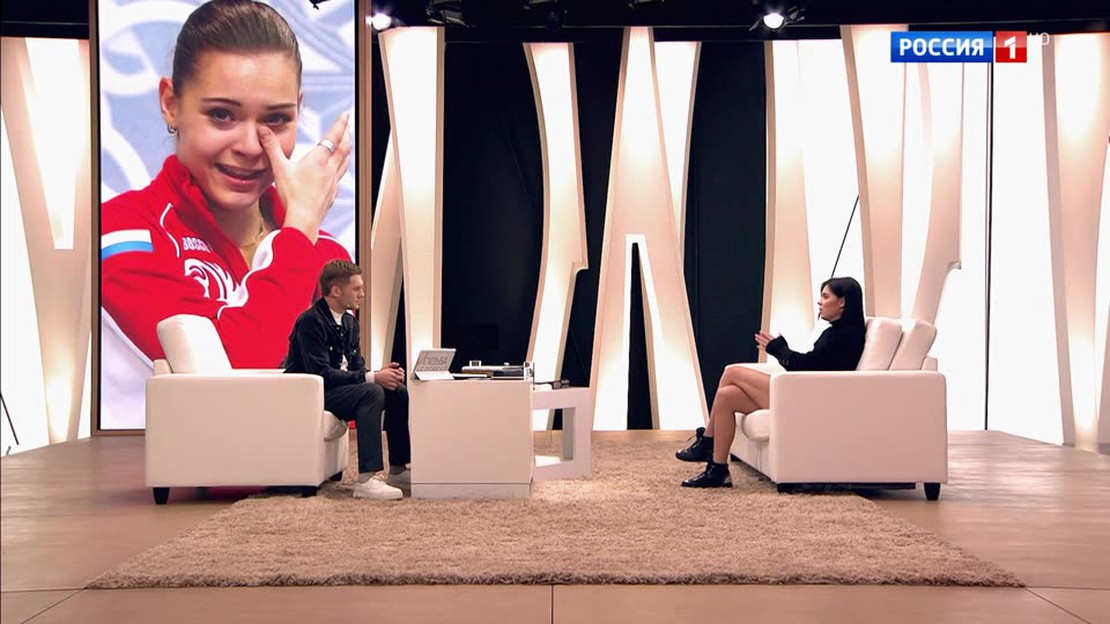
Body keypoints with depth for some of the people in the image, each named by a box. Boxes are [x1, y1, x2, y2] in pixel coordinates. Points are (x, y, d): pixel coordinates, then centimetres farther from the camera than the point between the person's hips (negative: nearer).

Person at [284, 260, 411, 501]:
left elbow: (357, 366, 11)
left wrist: (379, 373, -12)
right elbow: (320, 373, -26)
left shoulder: (349, 322, 11)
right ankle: (366, 480, -37)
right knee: (371, 393, -31)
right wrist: (372, 377, -28)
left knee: (399, 392, -6)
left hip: (341, 388, 9)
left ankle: (398, 470, 0)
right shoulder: (310, 322, -17)